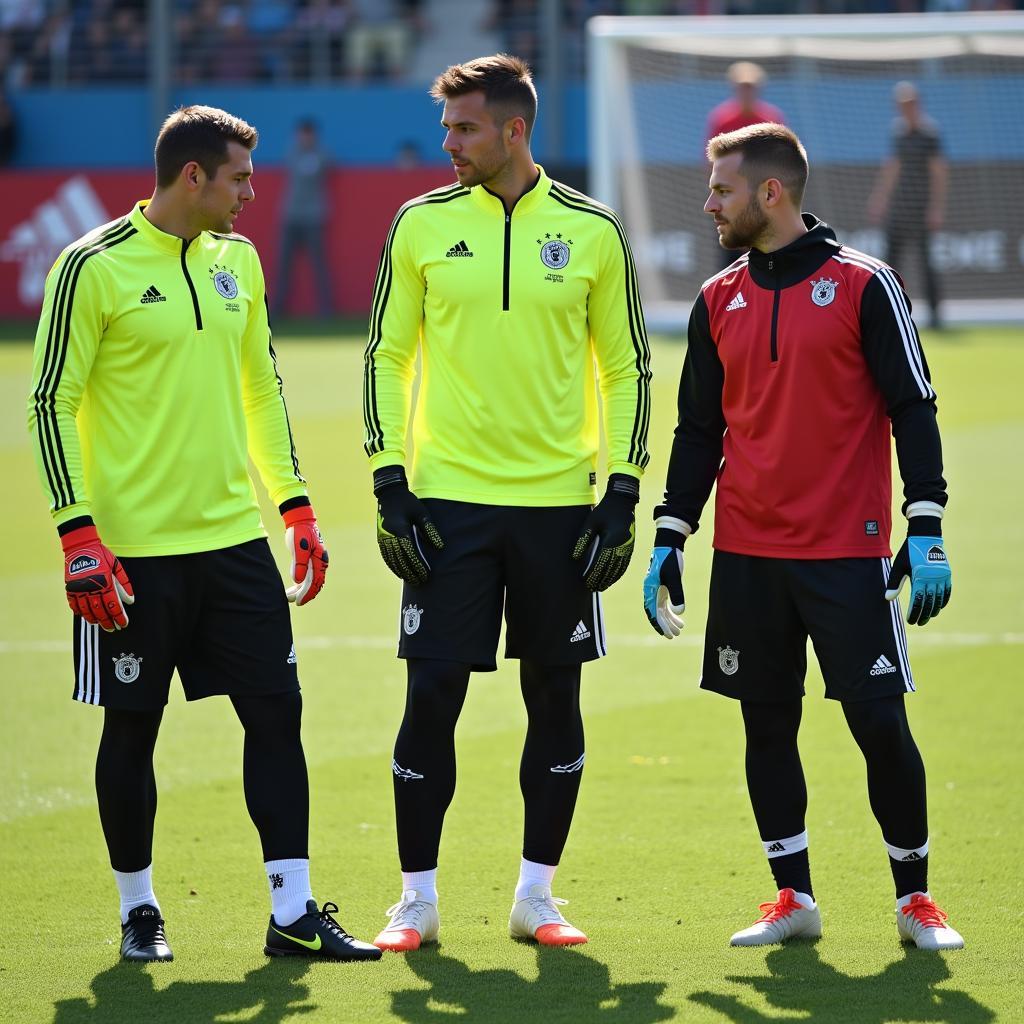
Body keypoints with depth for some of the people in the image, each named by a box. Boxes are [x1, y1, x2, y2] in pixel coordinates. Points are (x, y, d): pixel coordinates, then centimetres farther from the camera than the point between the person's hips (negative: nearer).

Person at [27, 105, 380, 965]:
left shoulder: (237, 260, 10)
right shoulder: (94, 268, -10)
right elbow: (52, 402, -9)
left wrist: (296, 508, 14)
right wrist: (78, 535, -15)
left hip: (234, 538, 6)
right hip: (134, 549, -5)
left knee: (277, 711, 1)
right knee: (133, 727, 4)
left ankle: (294, 914, 5)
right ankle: (139, 911, 18)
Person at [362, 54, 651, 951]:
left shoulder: (590, 231, 1)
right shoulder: (423, 224, 2)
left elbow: (627, 366, 7)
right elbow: (386, 355, 6)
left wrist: (622, 494, 0)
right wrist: (390, 486, -2)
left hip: (558, 503, 1)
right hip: (449, 503, 0)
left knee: (556, 699, 5)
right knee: (432, 697, -3)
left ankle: (537, 896, 16)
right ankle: (417, 901, 7)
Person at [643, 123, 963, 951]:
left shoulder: (863, 285, -4)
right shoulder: (718, 301, 10)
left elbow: (913, 408, -4)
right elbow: (699, 429, 16)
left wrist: (926, 531, -11)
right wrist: (670, 540, 10)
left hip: (847, 554, -4)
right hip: (746, 556, 5)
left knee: (880, 724, -4)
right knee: (768, 727, 6)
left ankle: (915, 897, 10)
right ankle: (793, 899, 16)